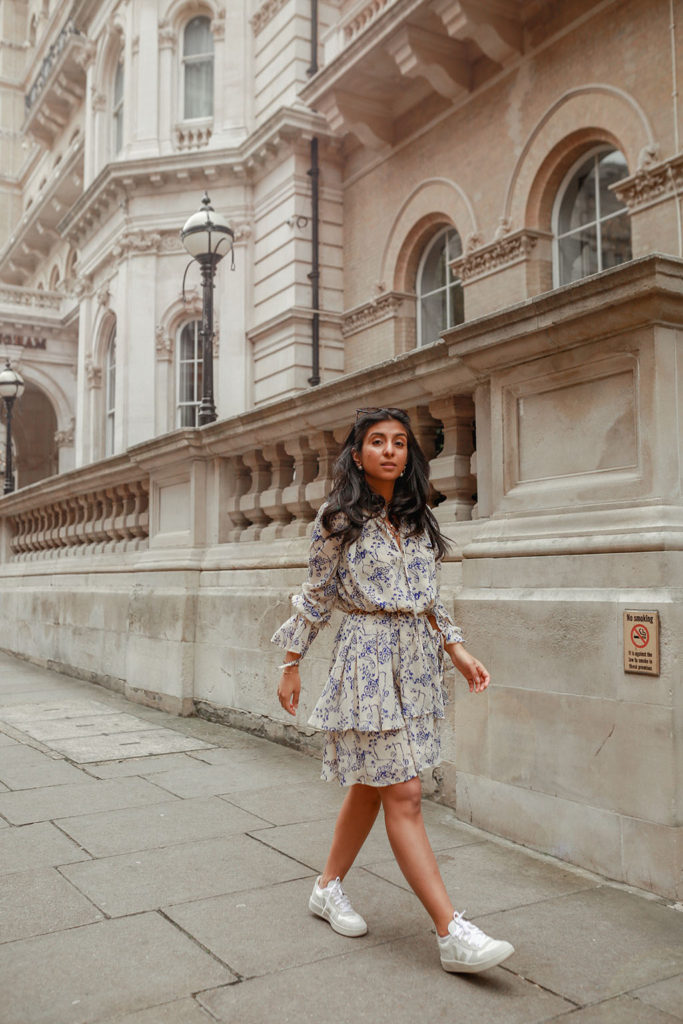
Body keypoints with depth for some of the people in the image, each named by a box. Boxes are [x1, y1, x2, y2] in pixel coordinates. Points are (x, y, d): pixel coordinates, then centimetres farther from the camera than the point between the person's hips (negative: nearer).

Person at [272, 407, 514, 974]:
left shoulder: (419, 518, 10)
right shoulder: (338, 519, -4)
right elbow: (316, 596, 1)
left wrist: (457, 649, 9)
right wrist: (291, 664, 4)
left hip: (417, 660, 6)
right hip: (368, 657, -6)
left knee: (372, 783, 14)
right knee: (404, 795, -7)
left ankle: (329, 888, 32)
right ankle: (453, 933, -3)